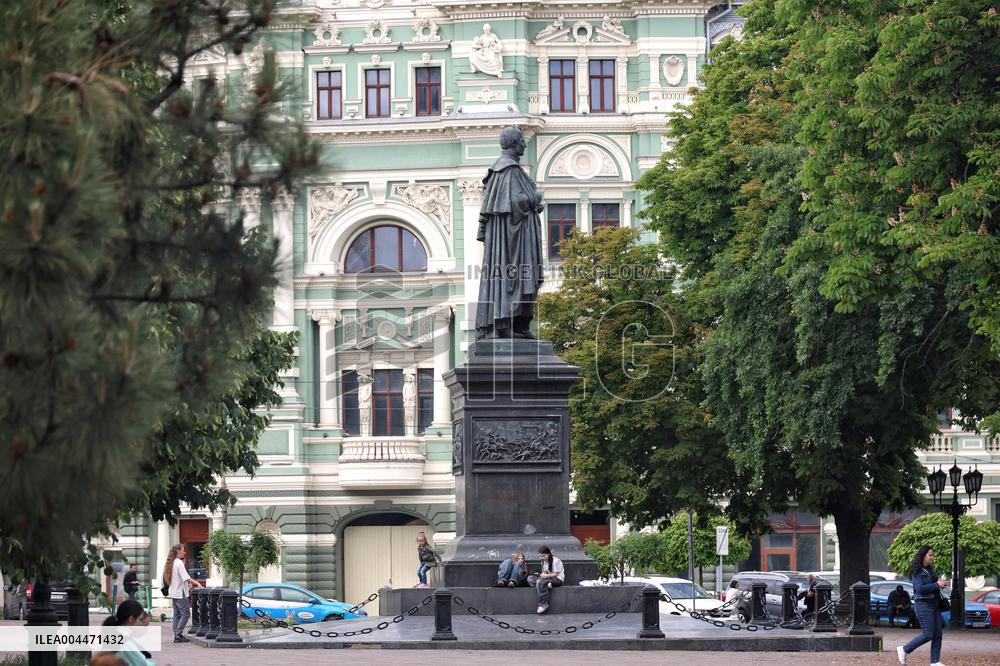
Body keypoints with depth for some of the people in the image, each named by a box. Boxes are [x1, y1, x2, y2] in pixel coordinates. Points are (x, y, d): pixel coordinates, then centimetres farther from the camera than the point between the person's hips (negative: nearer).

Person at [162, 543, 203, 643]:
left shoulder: (171, 563, 13)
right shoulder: (179, 563, -14)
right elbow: (186, 578, -20)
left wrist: (189, 584, 16)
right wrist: (197, 583, -16)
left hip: (174, 593, 9)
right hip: (180, 592, -9)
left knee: (177, 614, 10)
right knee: (185, 614, -5)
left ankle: (177, 636, 9)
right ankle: (178, 635, -9)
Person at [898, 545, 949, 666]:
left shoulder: (930, 570, 14)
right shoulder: (917, 572, -12)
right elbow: (920, 588, -21)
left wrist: (942, 584, 5)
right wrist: (937, 585, -19)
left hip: (934, 604, 9)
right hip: (924, 605, -9)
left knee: (938, 634, 4)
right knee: (928, 635, -9)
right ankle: (904, 650, 5)